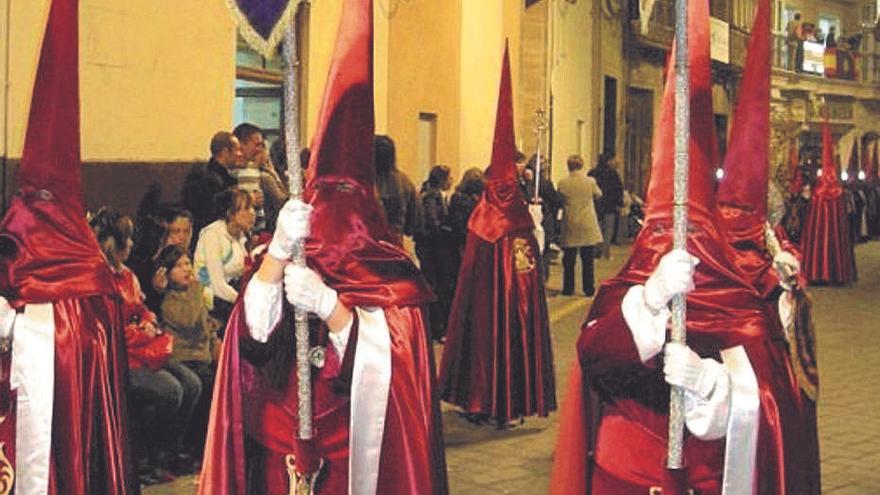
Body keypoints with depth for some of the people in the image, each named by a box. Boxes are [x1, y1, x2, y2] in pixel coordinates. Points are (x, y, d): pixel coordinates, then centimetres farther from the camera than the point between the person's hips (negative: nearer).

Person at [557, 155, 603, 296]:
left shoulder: (562, 183, -9)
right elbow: (599, 195, 11)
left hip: (570, 226, 0)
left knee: (569, 260, 9)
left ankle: (568, 289, 13)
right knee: (587, 260, 7)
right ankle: (589, 289, 10)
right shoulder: (590, 181, -8)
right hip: (587, 226, 0)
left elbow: (559, 202, 3)